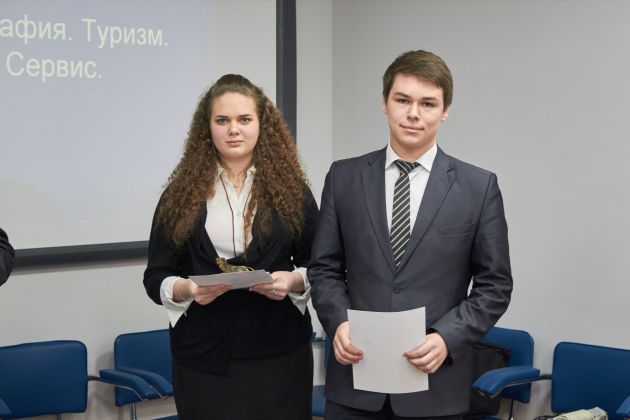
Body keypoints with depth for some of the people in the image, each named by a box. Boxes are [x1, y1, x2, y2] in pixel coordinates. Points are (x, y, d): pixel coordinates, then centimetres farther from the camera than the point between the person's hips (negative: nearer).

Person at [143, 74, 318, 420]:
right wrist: (186, 289, -16)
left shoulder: (291, 190, 3)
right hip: (204, 357, 0)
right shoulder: (182, 193, 3)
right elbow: (155, 277, 4)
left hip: (278, 354, 0)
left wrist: (295, 281, -14)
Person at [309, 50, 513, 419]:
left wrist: (447, 338, -14)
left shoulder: (479, 186, 0)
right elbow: (324, 268, 8)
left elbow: (494, 285, 0)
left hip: (435, 381, -1)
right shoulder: (344, 177, 4)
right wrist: (339, 322, -10)